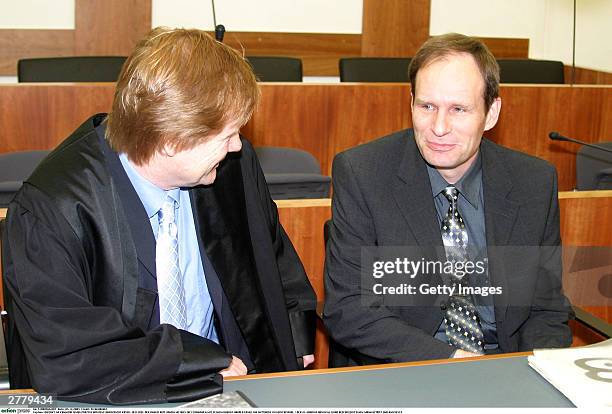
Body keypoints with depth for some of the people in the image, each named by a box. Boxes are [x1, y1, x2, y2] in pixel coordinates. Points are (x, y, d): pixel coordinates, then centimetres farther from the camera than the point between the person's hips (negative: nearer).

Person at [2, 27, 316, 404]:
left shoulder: (236, 163, -3)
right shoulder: (50, 211, -19)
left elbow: (278, 267, 15)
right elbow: (60, 362, -24)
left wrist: (294, 349, 2)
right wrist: (213, 364, -17)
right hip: (119, 403, -4)